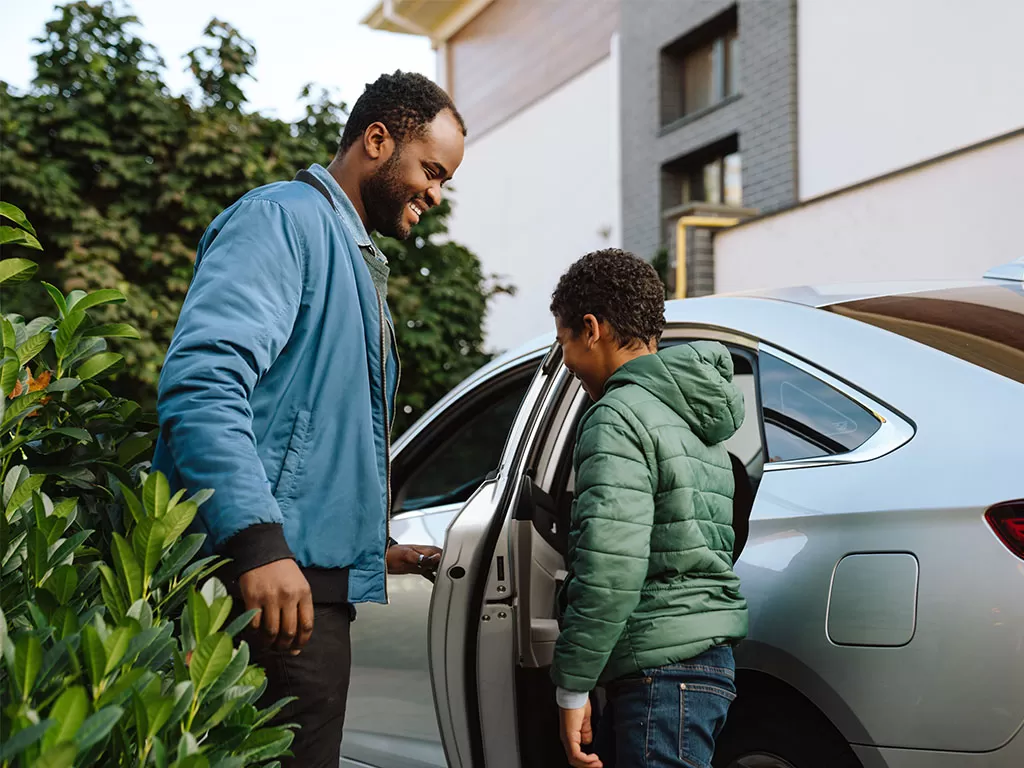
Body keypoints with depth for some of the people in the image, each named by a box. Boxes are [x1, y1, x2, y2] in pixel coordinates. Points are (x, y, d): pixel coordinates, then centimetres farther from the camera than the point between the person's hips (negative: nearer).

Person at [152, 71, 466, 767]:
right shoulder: (283, 219, -6)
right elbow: (203, 380, -22)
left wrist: (372, 547, 30)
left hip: (317, 580, 10)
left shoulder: (358, 261, 27)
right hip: (268, 579, -10)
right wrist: (258, 540, -30)